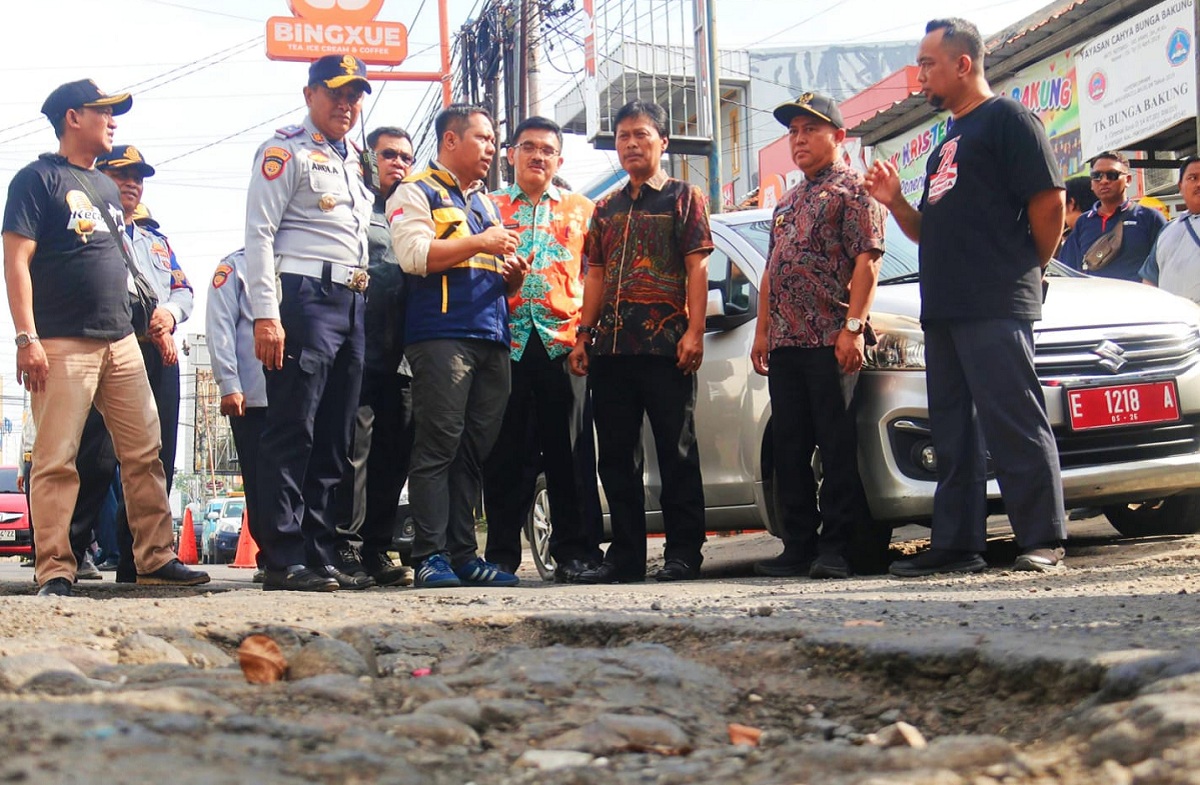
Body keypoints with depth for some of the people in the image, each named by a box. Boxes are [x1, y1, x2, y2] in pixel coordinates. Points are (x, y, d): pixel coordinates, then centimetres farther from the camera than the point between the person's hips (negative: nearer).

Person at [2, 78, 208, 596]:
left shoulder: (107, 186, 21)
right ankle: (55, 572, -4)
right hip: (62, 344, -7)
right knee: (56, 462, -7)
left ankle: (155, 558, 10)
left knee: (145, 454, 5)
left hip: (121, 342, 8)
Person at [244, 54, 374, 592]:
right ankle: (282, 560, -9)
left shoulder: (352, 161, 24)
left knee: (333, 440, 9)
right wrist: (265, 315, -18)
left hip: (351, 304, 8)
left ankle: (322, 557, 13)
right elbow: (259, 233, -9)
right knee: (292, 432, -10)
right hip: (306, 299, -8)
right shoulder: (287, 151, -1)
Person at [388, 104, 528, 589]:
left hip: (492, 338, 7)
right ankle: (430, 556, -13)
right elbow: (414, 254, -11)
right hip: (441, 335, -7)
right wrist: (480, 244, -9)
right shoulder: (417, 193, 5)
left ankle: (463, 553, 6)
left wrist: (513, 274, 9)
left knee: (475, 450, 4)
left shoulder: (486, 203, 28)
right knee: (438, 446, -12)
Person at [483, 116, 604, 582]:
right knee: (507, 449, 0)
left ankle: (574, 552, 5)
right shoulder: (489, 207, 16)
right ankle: (502, 555, 6)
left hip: (564, 341, 0)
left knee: (568, 448, -1)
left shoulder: (581, 210, 17)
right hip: (508, 342, 0)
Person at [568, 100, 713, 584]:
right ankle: (626, 554, 12)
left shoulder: (684, 198, 5)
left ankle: (684, 552, 1)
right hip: (611, 347, 6)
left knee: (676, 451, -3)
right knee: (616, 454, 6)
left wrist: (694, 331, -13)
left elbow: (698, 268, -3)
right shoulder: (607, 208, 20)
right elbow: (596, 276, 20)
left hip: (665, 345, -6)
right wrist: (583, 335, 10)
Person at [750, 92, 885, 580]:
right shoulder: (788, 203, 25)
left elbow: (867, 261, -9)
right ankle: (798, 548, 12)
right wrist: (763, 330, 18)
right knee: (789, 448, 7)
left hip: (831, 340, -8)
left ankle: (835, 549, -4)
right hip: (785, 342, 8)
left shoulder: (852, 189, 1)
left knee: (837, 445, -6)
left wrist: (853, 326, -19)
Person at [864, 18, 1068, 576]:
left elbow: (1049, 201, -10)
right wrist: (895, 202, 9)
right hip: (943, 310, 9)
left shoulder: (1007, 120, -2)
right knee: (954, 433, 9)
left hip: (996, 308, -9)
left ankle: (1043, 541, -7)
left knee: (1014, 425, -10)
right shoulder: (948, 141, 25)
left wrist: (1030, 268, -1)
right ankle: (957, 545, 12)